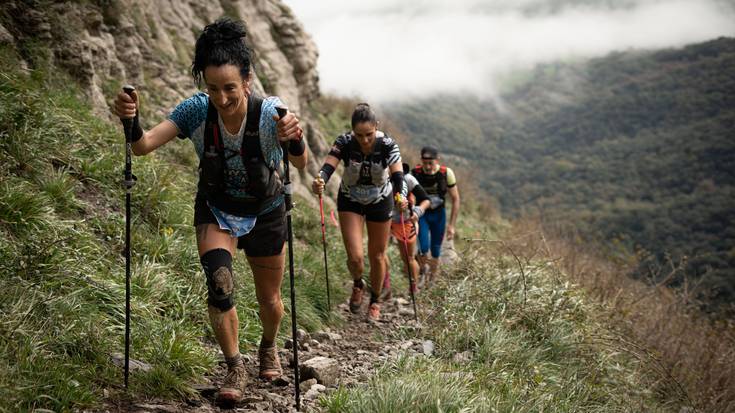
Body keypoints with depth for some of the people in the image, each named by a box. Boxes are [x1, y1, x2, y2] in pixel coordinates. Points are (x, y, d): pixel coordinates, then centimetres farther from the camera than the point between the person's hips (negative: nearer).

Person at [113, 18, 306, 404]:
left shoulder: (270, 112, -28)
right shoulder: (197, 110, -23)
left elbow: (302, 165, -43)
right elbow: (143, 146, -29)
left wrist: (295, 141, -64)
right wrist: (131, 121, -50)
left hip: (265, 213, 0)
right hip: (216, 211, 0)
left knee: (270, 301, 12)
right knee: (219, 284, -24)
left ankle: (268, 346, 47)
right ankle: (234, 368, -2)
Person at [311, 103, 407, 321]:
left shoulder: (387, 145, -26)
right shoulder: (344, 143, -25)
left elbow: (397, 175, -36)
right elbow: (328, 166, -38)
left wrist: (401, 195, -58)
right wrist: (319, 181, -61)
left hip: (380, 201, 0)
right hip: (350, 200, 0)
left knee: (377, 256, 9)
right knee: (355, 257, -11)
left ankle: (375, 301, 33)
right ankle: (357, 284, 24)